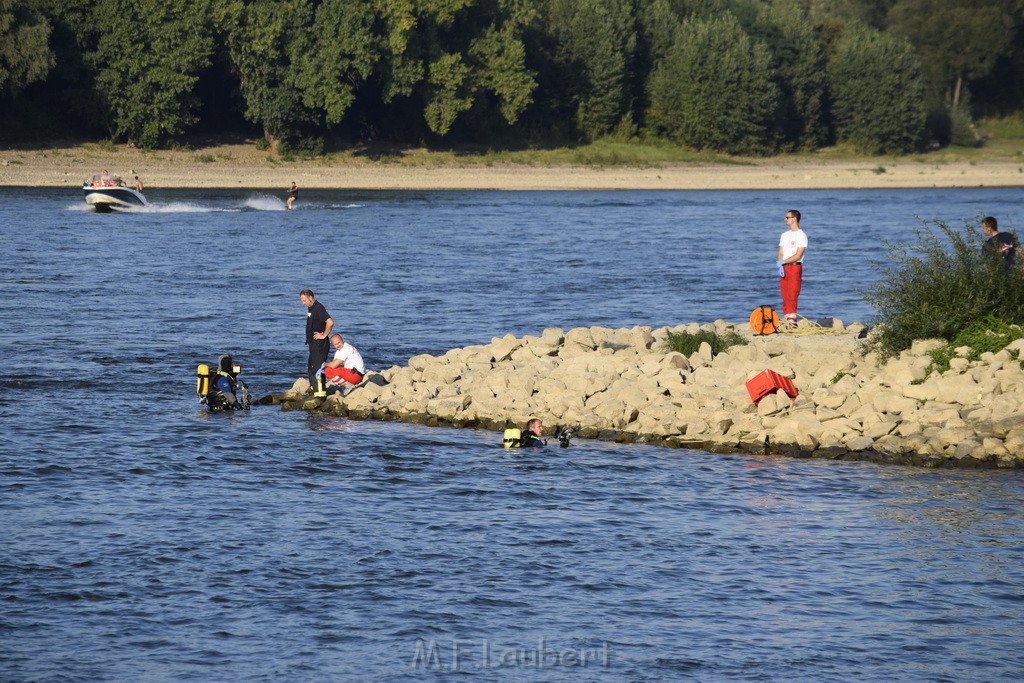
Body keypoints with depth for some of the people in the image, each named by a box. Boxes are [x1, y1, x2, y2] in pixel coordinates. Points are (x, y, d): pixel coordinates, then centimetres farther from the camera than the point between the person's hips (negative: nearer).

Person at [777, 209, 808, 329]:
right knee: (785, 296, 2)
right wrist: (780, 266, -4)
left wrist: (783, 262, -15)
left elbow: (798, 256, -11)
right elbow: (780, 253, 14)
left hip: (795, 267, -6)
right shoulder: (785, 235, 18)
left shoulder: (801, 235, -4)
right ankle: (787, 321, 3)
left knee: (792, 296, -13)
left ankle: (792, 321, -16)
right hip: (784, 268, 6)